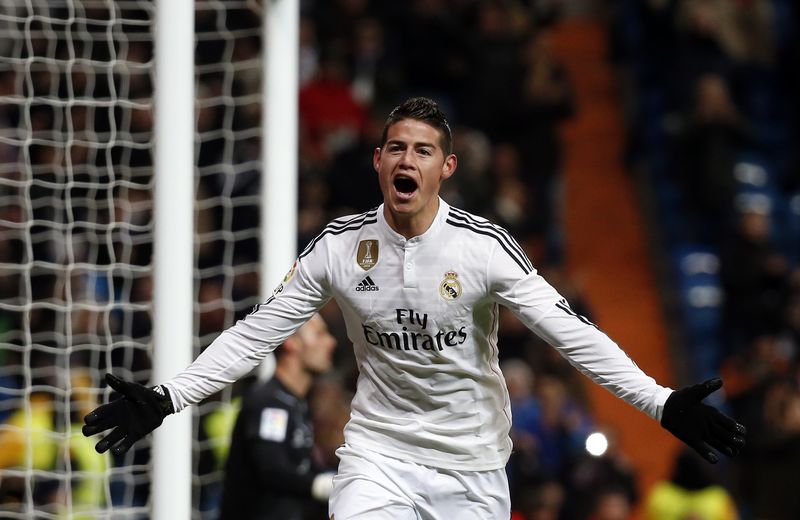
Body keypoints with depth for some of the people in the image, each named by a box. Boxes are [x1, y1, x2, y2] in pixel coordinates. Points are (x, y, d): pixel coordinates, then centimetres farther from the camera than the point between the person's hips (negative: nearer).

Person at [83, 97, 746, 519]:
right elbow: (257, 333, 0)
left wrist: (662, 404, -24)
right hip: (378, 452, 1)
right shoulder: (340, 246, -5)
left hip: (472, 466, -1)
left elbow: (569, 332, -14)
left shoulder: (485, 247, -11)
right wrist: (163, 400, -8)